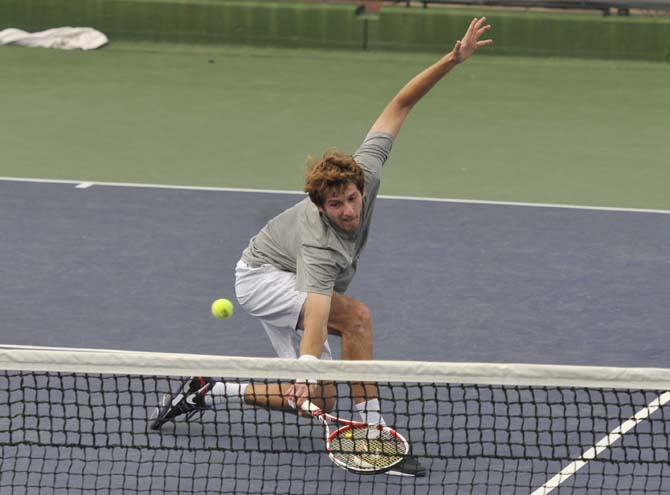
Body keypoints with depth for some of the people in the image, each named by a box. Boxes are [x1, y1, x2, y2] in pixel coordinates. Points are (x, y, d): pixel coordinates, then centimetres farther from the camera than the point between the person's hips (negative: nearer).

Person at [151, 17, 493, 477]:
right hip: (261, 279, -8)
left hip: (289, 283, 8)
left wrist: (453, 59, -26)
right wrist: (307, 369, -65)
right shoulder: (320, 247, -41)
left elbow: (399, 105, -19)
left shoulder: (364, 171, -25)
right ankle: (373, 435, -27)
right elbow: (316, 319, -50)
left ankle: (211, 390, 15)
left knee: (320, 401, 5)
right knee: (356, 316, -33)